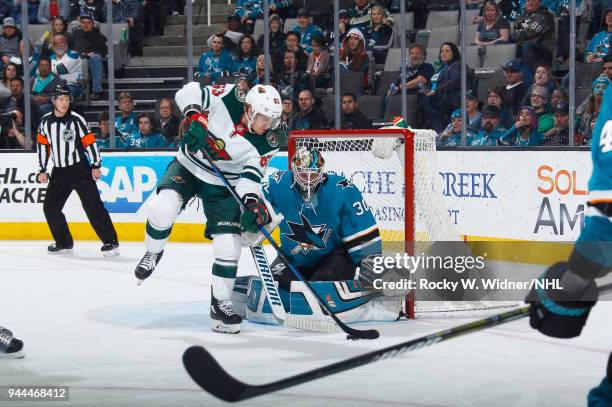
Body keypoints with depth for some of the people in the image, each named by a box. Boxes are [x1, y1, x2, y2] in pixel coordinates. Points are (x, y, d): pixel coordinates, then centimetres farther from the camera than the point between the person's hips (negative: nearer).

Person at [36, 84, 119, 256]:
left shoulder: (76, 119, -10)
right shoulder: (46, 121, 3)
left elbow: (90, 142, -8)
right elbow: (42, 145, 12)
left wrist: (96, 166, -11)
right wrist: (42, 170, 11)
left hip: (80, 169, -5)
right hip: (59, 171, 5)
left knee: (93, 205, -14)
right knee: (50, 206, 4)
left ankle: (110, 242, -13)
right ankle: (64, 243, 17)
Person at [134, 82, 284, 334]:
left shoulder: (267, 143, -16)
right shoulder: (228, 98, -22)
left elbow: (252, 174, -17)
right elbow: (189, 92, -18)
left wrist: (252, 201, -34)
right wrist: (196, 119, -33)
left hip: (222, 185, 2)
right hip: (188, 166, -1)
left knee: (229, 245, -8)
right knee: (164, 207, -28)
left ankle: (220, 303, 7)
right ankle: (153, 253, 3)